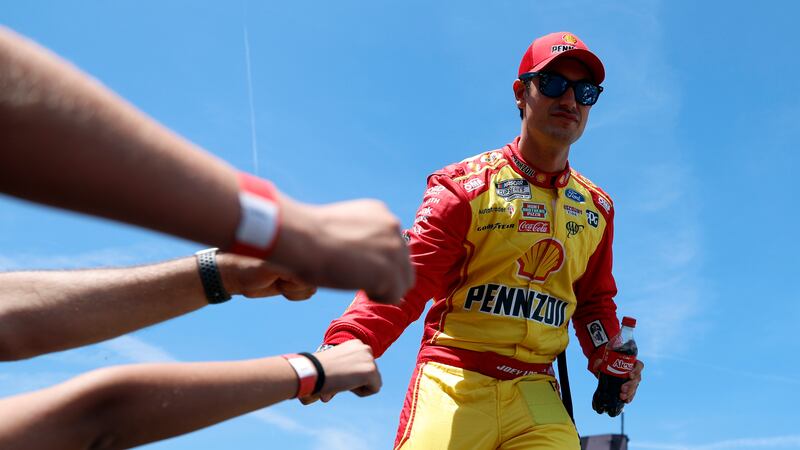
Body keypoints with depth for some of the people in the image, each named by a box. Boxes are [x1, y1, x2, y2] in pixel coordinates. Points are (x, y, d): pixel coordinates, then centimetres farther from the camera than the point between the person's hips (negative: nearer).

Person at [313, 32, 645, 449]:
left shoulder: (597, 208, 16)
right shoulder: (466, 184, 0)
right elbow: (409, 277, -10)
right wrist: (346, 341, -26)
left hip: (536, 394, 4)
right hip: (453, 383, -3)